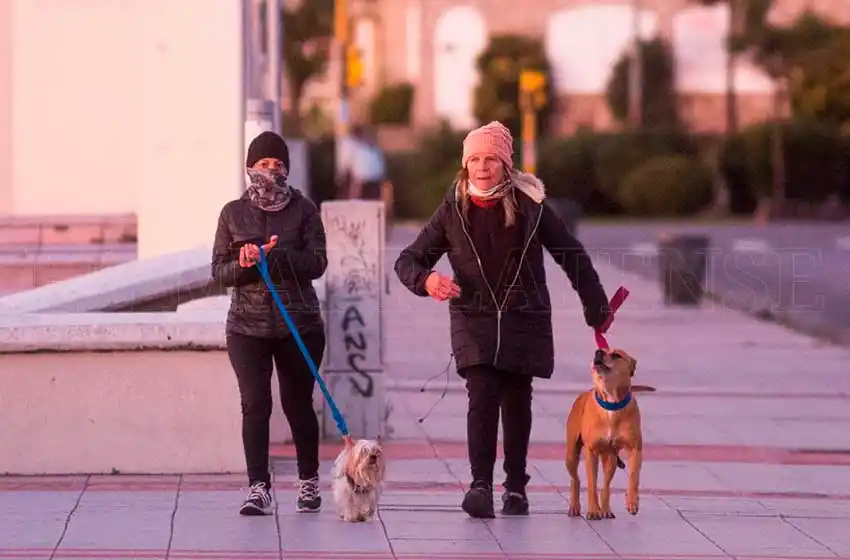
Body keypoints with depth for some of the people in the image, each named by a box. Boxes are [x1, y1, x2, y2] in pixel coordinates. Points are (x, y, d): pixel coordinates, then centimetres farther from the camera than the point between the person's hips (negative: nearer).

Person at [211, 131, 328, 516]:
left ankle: (309, 481, 25)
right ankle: (258, 489, -14)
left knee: (298, 404, 8)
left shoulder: (303, 210, 3)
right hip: (247, 326, 1)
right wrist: (244, 265, -17)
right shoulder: (233, 213, 8)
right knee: (255, 405, -10)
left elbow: (317, 263, -8)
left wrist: (271, 256, -20)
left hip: (299, 324, -1)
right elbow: (219, 270, 4)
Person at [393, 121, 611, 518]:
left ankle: (516, 487, 15)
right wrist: (426, 280, -24)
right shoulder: (453, 211, -2)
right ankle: (480, 485, -22)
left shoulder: (529, 206, -5)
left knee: (517, 402, 4)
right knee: (482, 396, -16)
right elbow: (408, 260, 0)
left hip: (524, 318, 0)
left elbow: (572, 255, 4)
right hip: (474, 318, 0)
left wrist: (596, 307, 7)